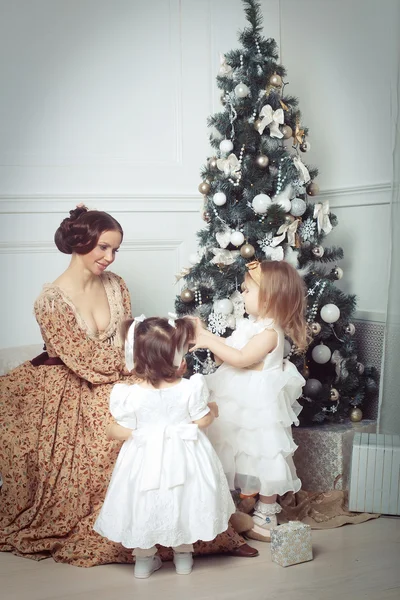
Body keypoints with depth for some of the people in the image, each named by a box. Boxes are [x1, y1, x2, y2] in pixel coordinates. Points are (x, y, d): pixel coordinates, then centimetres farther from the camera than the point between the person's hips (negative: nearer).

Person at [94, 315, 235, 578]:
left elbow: (123, 432, -13)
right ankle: (184, 556, 39)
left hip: (145, 458, -1)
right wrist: (213, 410, 13)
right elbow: (202, 421, -8)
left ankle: (144, 560, 34)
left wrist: (111, 431, 10)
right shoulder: (190, 389, -19)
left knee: (144, 506, 20)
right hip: (182, 457, 1)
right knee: (183, 502, 23)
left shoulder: (131, 395, -22)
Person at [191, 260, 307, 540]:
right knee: (241, 454, 19)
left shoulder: (270, 332, -22)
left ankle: (266, 519, 16)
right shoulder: (251, 324, 8)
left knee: (263, 457, 3)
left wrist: (209, 342, -24)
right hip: (239, 398, 9)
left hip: (258, 402, -9)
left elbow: (240, 359, -28)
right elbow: (230, 347, 16)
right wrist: (205, 335, 8)